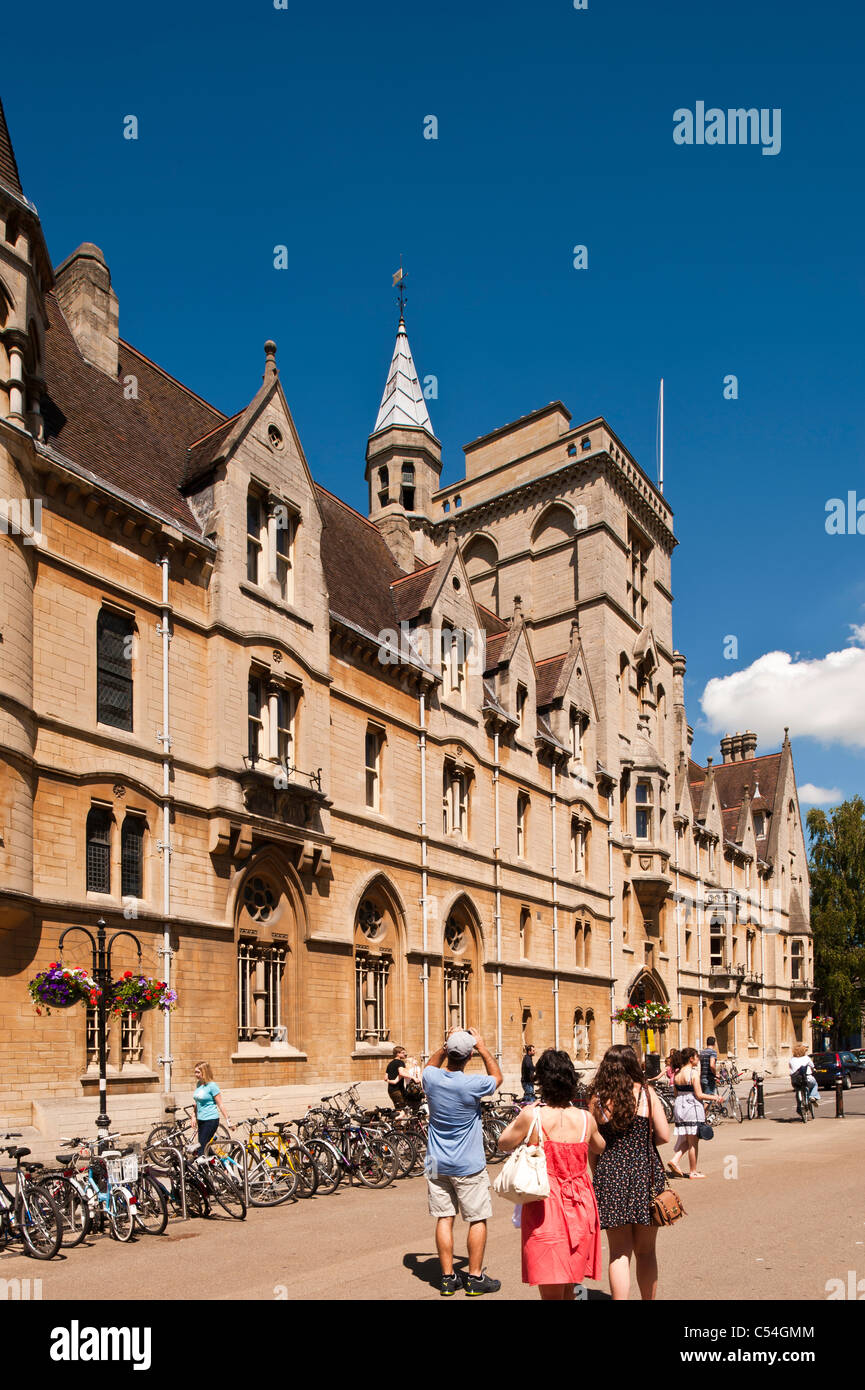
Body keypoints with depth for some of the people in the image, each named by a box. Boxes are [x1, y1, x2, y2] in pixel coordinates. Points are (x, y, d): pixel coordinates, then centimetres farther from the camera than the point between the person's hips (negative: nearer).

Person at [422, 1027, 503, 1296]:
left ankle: (448, 1278, 15)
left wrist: (445, 1045, 11)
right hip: (468, 1166, -4)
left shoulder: (431, 1078, -9)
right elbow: (497, 1077, 3)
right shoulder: (472, 1085, -20)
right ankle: (476, 1278, 14)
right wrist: (482, 1047, 3)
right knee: (477, 1219, 9)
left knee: (444, 1219, 10)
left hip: (437, 1165, 4)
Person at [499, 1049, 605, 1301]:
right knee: (568, 1289, 20)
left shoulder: (532, 1115, -14)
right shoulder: (585, 1118, -3)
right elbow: (599, 1148, 19)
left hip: (545, 1207, -4)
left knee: (551, 1292, 3)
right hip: (579, 1206, 4)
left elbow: (504, 1144, 2)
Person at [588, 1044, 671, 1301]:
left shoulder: (597, 1098, -1)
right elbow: (664, 1136, -4)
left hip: (610, 1174, 0)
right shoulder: (646, 1093, -3)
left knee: (619, 1252, 8)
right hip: (645, 1173, 0)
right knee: (646, 1251, 14)